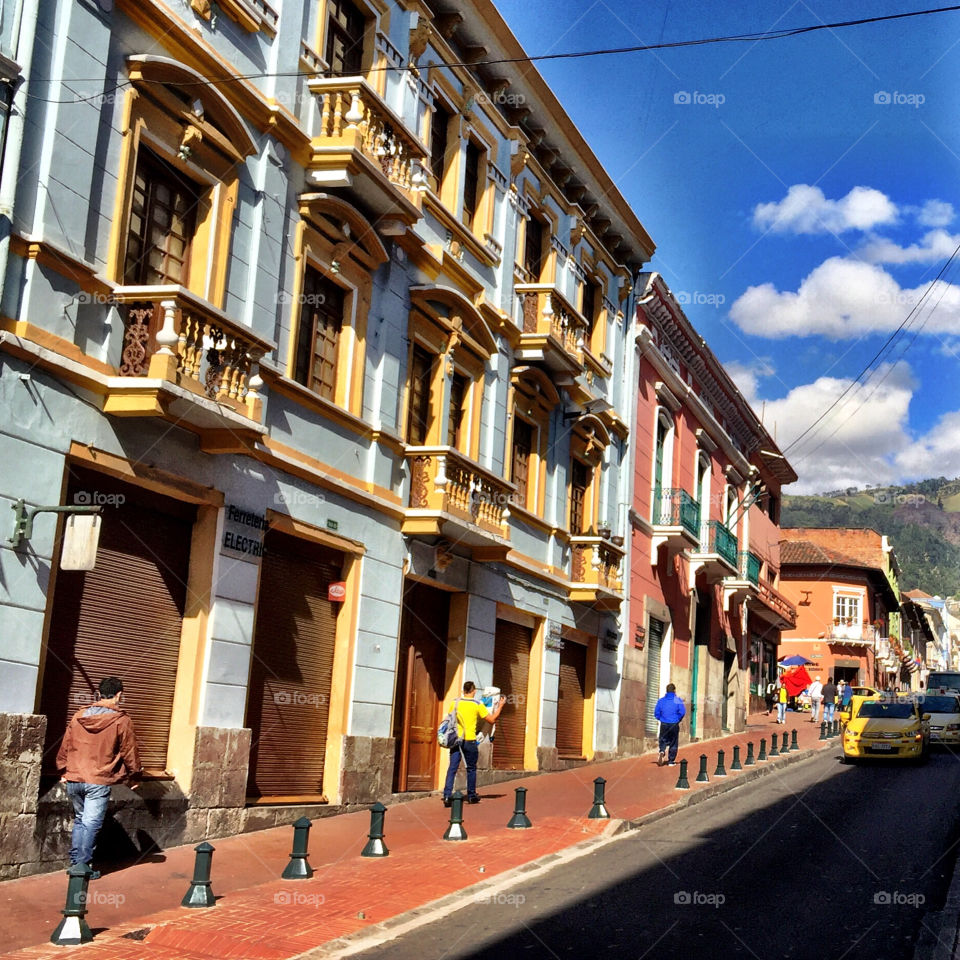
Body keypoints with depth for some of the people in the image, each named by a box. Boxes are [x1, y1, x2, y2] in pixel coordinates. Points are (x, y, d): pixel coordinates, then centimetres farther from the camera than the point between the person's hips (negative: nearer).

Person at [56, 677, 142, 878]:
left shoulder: (79, 716, 6)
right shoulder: (121, 720, -7)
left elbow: (65, 746, 13)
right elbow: (129, 752, -2)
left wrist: (64, 770, 24)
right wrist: (134, 777, 10)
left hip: (74, 780, 5)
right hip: (99, 782, -5)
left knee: (79, 820, 18)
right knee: (91, 824, 1)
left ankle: (75, 862, 19)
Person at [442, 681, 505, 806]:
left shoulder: (455, 703, 4)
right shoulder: (477, 705, -6)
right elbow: (492, 719, -2)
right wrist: (500, 706, 10)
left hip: (456, 739, 3)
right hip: (469, 740, -3)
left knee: (452, 768, 1)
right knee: (471, 769, 12)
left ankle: (447, 795, -11)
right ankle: (471, 796, 21)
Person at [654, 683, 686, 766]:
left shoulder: (661, 700, 2)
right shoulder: (678, 700, -4)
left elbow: (656, 713, 1)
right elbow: (682, 712, -11)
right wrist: (678, 719, 7)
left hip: (664, 725, 1)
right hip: (674, 725, -1)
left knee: (663, 741, 11)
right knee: (673, 744, 10)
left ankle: (662, 752, -19)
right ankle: (671, 761, 11)